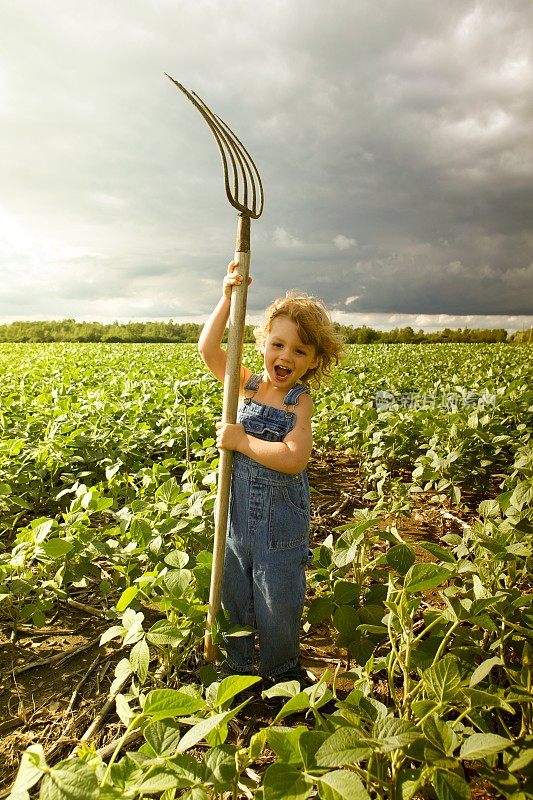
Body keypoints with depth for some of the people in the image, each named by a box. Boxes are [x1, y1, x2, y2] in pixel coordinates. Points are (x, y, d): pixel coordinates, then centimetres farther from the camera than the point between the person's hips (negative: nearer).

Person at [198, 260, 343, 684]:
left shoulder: (300, 401, -13)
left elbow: (294, 458, -27)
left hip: (281, 519, -3)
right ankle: (238, 666, 41)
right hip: (238, 513, 4)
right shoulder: (245, 384, -2)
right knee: (234, 593, 18)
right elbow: (208, 348, -10)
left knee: (279, 598, 12)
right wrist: (229, 296, -13)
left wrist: (242, 441, -23)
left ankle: (283, 668, 38)